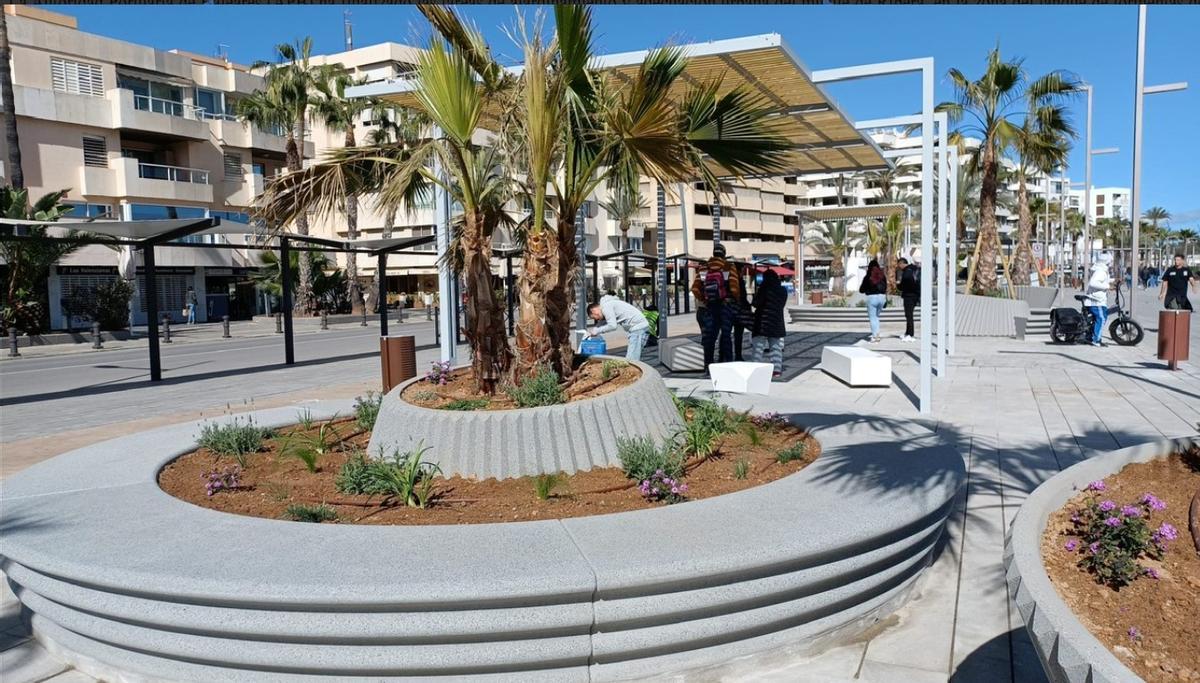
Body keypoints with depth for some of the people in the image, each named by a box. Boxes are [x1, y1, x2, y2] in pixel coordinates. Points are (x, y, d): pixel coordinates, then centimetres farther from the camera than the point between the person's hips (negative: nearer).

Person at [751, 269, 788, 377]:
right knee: (776, 347, 9)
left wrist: (756, 294, 7)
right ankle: (777, 369, 4)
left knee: (759, 346, 0)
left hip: (763, 320, -4)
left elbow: (756, 303, -10)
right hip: (777, 321, 5)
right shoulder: (783, 291, 4)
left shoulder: (764, 288, -11)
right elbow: (782, 305, 12)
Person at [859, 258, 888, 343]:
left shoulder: (867, 277, -6)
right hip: (882, 297, 5)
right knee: (876, 316, 19)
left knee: (873, 317, 1)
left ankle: (875, 337, -1)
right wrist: (885, 300, 20)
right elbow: (885, 288, 11)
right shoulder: (883, 276, 6)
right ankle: (876, 334, 18)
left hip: (872, 297, -5)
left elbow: (861, 290, -2)